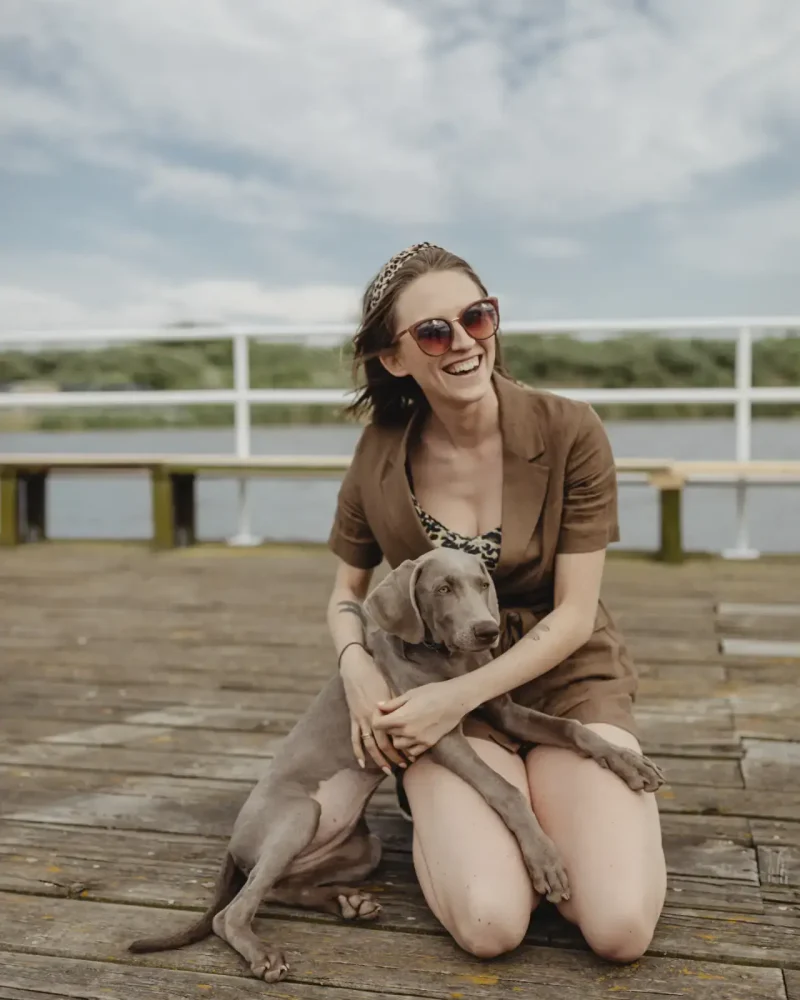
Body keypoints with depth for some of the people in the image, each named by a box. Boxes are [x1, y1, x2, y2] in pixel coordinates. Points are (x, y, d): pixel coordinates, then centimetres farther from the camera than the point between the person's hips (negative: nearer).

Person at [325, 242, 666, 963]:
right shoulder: (380, 455, -7)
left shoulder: (569, 431, -14)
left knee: (623, 929, -18)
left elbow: (574, 613, -12)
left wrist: (461, 695, -20)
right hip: (439, 697, 1)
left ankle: (553, 807, 13)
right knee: (491, 925, -21)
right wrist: (357, 666, -14)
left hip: (566, 680, 0)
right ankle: (443, 818, 12)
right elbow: (348, 591, 8)